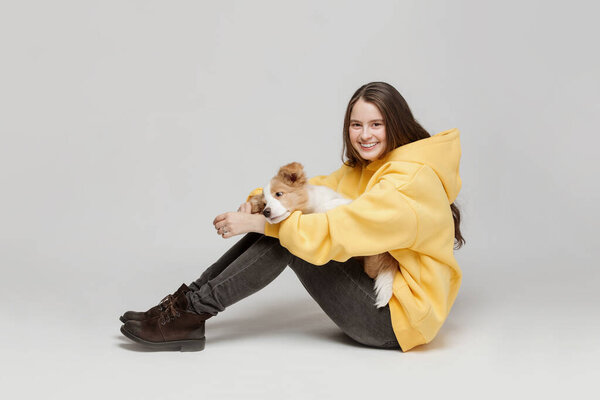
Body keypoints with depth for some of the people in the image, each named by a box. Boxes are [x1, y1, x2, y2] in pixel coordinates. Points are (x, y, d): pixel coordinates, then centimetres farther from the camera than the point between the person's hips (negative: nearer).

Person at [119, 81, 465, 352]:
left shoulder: (412, 181, -20)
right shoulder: (364, 169, 11)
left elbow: (334, 233, -27)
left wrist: (258, 224, -21)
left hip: (402, 317, -9)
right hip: (377, 284, 9)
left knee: (285, 237, -19)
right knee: (277, 223, -5)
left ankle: (194, 311, -15)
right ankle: (188, 301, -6)